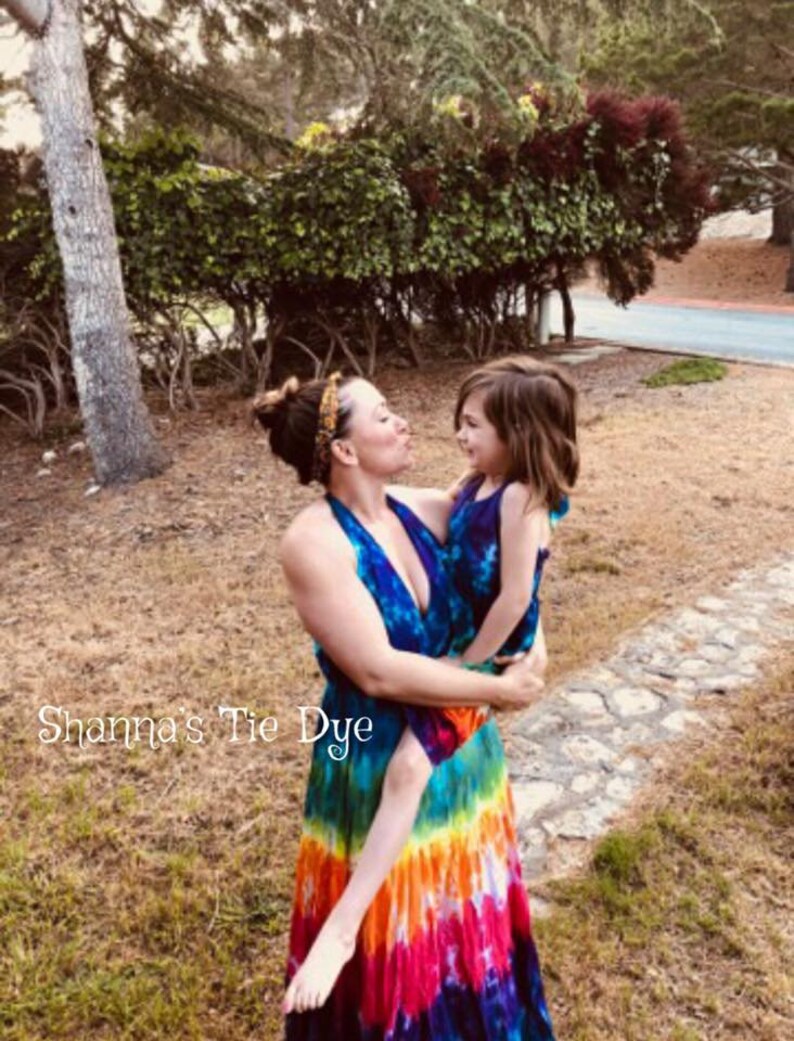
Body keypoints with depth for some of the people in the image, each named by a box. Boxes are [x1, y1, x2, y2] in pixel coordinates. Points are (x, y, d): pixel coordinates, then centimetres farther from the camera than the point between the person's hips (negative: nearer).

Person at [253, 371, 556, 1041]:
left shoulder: (418, 511, -4)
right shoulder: (315, 541, -23)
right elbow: (378, 671, -27)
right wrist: (497, 691, -19)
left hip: (458, 752, 7)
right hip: (381, 770, -6)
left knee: (466, 921, 28)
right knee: (400, 946, 16)